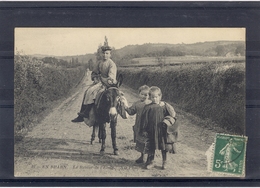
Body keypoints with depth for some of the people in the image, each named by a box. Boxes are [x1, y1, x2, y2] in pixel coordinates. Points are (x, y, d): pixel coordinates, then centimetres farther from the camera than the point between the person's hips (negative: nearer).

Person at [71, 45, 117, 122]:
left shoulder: (112, 64, -9)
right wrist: (95, 78, 3)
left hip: (107, 83, -7)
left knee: (91, 91, -24)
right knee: (87, 92, -9)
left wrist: (100, 79, -23)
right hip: (99, 81, 7)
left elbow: (111, 78, -18)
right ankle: (81, 116, -9)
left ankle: (87, 112, -16)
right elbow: (94, 73, 22)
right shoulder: (100, 63, 12)